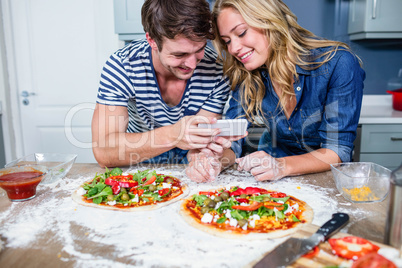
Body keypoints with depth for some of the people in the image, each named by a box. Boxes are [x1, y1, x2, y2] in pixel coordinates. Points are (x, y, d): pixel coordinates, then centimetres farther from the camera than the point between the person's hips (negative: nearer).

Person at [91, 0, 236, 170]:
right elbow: (103, 153, -28)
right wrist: (172, 135, -42)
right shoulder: (121, 66, -21)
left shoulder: (217, 71, -18)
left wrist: (200, 153, -40)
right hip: (138, 168, 0)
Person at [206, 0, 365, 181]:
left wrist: (282, 166, -35)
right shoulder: (245, 76, -9)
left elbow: (339, 150, -20)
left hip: (326, 178, -1)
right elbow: (232, 138, -8)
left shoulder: (338, 64, -20)